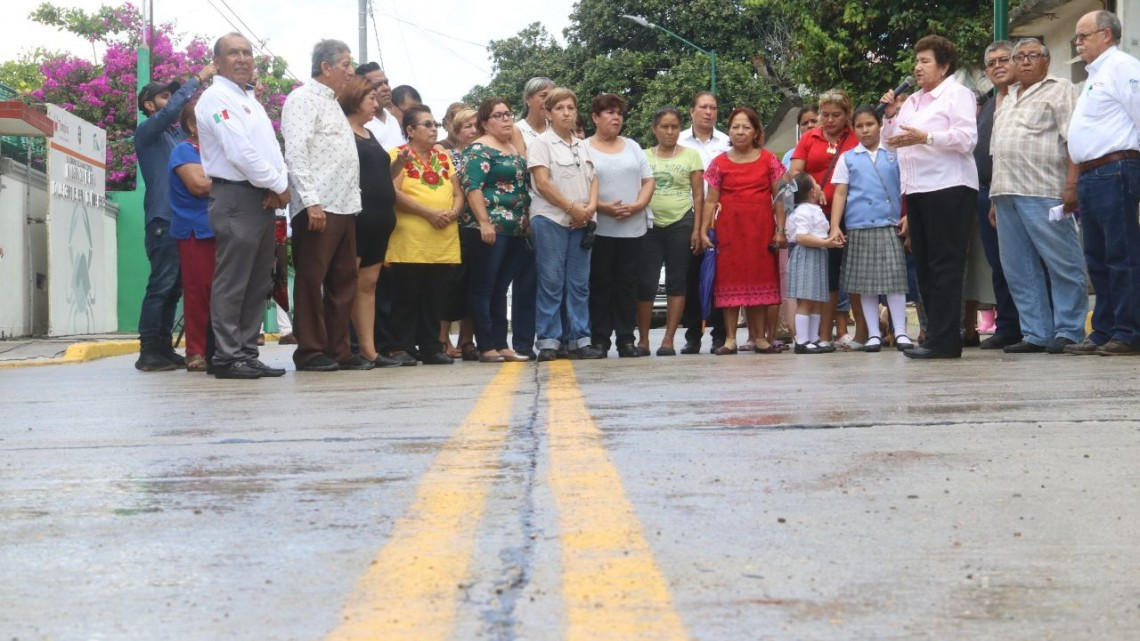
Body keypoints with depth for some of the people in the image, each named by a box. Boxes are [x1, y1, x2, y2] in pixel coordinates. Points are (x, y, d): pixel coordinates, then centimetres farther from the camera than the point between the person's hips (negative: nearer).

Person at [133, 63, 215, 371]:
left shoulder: (180, 133, 20)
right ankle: (149, 351, -7)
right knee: (161, 285, -10)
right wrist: (198, 78, -14)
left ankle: (164, 348, 13)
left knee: (174, 287, 8)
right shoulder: (147, 131, 1)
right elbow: (170, 111, -17)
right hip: (163, 219, -7)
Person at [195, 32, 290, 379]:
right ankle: (227, 357, -5)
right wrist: (278, 185, -8)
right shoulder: (216, 98, -6)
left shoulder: (251, 101, 21)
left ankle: (247, 353, 14)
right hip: (236, 197, -9)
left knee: (258, 284, 9)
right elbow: (240, 152, -16)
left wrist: (280, 184, -3)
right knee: (231, 283, -7)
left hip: (263, 199, 9)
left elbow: (270, 148, 17)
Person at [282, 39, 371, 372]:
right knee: (311, 279, -4)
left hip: (344, 207, 9)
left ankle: (338, 350, 15)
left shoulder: (332, 104, 23)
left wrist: (353, 200, 14)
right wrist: (311, 201, -22)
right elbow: (296, 152, -16)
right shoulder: (303, 99, -5)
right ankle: (310, 352, 1)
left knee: (344, 280, 9)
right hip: (317, 207, -9)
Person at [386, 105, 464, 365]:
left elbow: (457, 192, 17)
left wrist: (454, 211, -5)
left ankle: (431, 347, 14)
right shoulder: (398, 155, -1)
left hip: (444, 241, 5)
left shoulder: (444, 157, 18)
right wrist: (429, 212, -16)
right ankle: (402, 348, 3)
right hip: (410, 241, -5)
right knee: (408, 297, -2)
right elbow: (394, 193, -13)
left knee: (434, 298, 8)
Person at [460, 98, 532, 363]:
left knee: (501, 290, 10)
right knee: (483, 288, -4)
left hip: (516, 230, 8)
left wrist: (527, 223, 17)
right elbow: (472, 187, -15)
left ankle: (502, 345, 12)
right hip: (489, 229, -8)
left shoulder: (515, 149, 20)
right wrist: (484, 222, -23)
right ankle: (486, 347, -2)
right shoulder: (479, 149, -5)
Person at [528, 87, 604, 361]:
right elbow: (542, 184, -11)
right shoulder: (541, 143, -2)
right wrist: (572, 208, -14)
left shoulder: (582, 146, 18)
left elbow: (592, 179, 14)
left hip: (581, 222, 6)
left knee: (580, 284, 6)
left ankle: (580, 340, 9)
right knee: (551, 282, -5)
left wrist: (591, 207, -5)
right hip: (551, 220, -6)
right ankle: (548, 341, -1)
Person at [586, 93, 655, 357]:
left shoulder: (632, 146, 15)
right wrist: (602, 207, -18)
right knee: (600, 283, -1)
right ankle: (599, 339, 3)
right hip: (599, 228, -3)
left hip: (633, 227, 3)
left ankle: (626, 339, 8)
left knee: (627, 283, 4)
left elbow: (648, 181, 11)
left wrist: (638, 205, -7)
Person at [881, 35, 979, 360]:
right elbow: (891, 142, 25)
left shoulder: (958, 94, 1)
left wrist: (925, 138, -21)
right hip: (916, 189, 8)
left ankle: (943, 341, -11)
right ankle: (936, 334, 11)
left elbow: (967, 138, -12)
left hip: (948, 188, -8)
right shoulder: (912, 101, 22)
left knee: (945, 266, -9)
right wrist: (891, 115, 9)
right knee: (924, 266, 7)